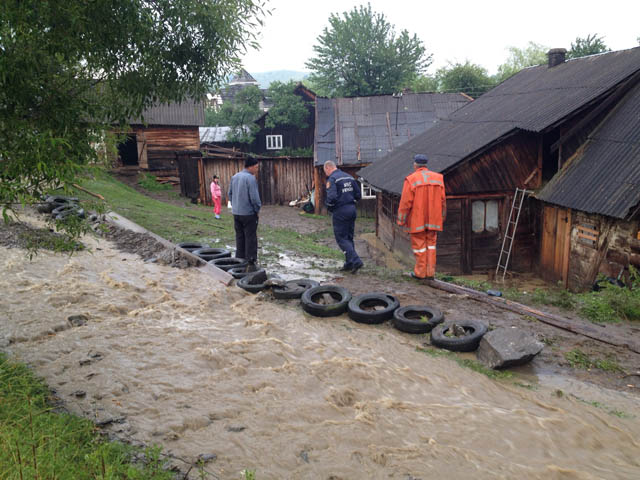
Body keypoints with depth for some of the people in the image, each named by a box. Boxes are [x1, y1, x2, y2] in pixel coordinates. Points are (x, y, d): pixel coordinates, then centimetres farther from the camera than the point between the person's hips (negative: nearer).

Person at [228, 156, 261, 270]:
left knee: (239, 237, 14)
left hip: (236, 213, 7)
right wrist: (257, 208, -4)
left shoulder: (234, 177, 8)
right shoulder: (251, 178, -16)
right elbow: (254, 197, -19)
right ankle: (250, 263, 0)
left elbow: (230, 194, 13)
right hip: (248, 213, -7)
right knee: (251, 238, -1)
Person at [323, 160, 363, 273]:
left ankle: (356, 261, -12)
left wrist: (328, 205, -4)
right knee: (349, 237, 16)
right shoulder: (349, 177, 12)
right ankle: (349, 264, 20)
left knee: (341, 238, -1)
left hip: (340, 212, -8)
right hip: (352, 209, 8)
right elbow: (358, 195, 10)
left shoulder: (332, 179, -12)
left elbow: (331, 197, -23)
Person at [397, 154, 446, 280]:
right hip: (433, 218, 4)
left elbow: (405, 202, -11)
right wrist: (442, 217, 17)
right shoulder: (438, 178, 4)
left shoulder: (411, 180, -10)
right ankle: (431, 272, 11)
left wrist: (401, 220, -4)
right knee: (431, 243, 11)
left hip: (417, 219, -4)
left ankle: (420, 272, 10)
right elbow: (443, 200, 7)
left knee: (419, 244, 4)